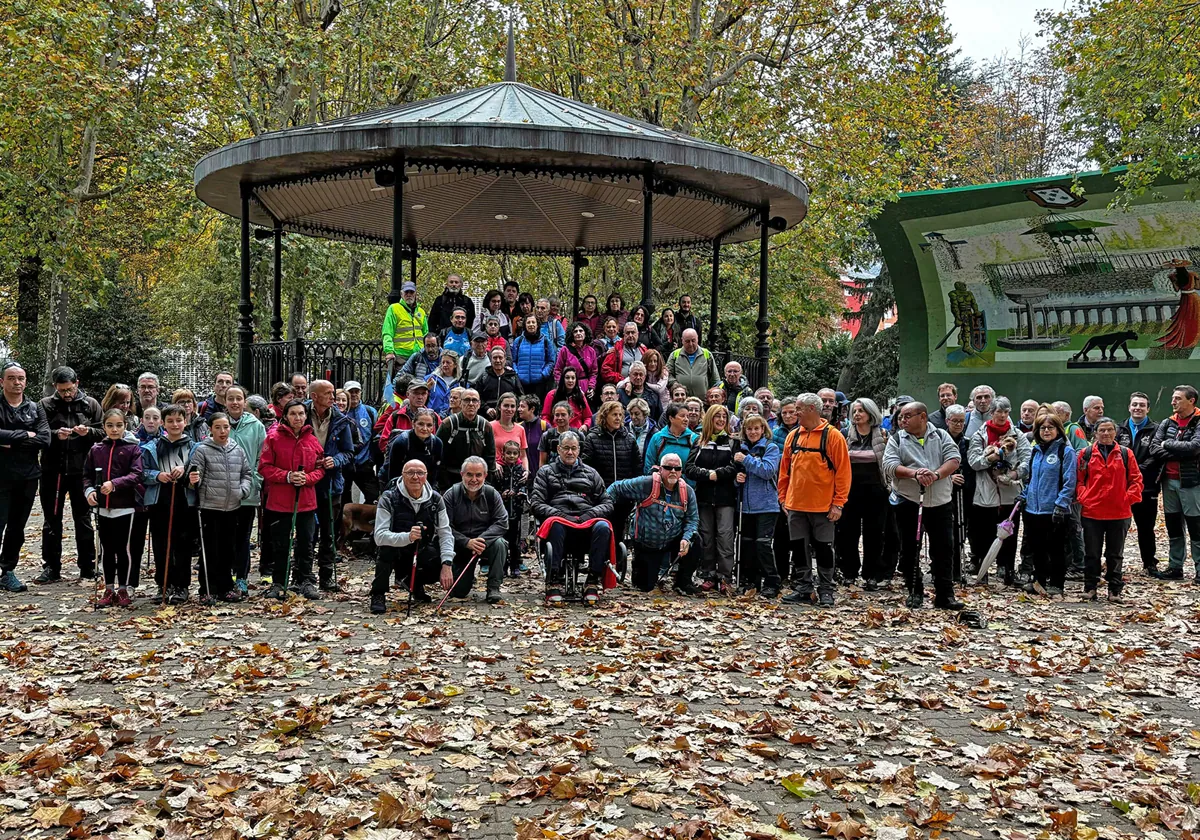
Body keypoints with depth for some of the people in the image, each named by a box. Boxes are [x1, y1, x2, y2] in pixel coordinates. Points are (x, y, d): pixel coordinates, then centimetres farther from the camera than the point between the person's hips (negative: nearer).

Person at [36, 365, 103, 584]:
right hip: (53, 471, 0)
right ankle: (51, 568, 15)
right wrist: (55, 435, -19)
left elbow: (104, 433, 3)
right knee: (52, 521, 8)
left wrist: (89, 432, -16)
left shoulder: (90, 404, 3)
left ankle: (87, 567, 16)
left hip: (81, 471, 0)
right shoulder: (46, 405, 2)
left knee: (83, 520, 8)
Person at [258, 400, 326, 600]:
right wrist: (287, 476, -18)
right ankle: (279, 583, 18)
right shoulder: (274, 437, -4)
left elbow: (320, 468, 9)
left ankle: (306, 581, 21)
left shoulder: (313, 441, 4)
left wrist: (308, 478, -11)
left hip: (306, 501, 2)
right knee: (281, 545, 7)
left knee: (305, 544, 10)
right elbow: (265, 467, -6)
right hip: (279, 501, -2)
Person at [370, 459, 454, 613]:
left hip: (422, 554, 3)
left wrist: (447, 564, -24)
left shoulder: (435, 499, -5)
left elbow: (445, 532, -9)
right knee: (387, 546, -36)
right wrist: (407, 537, -45)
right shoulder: (389, 499, -16)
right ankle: (378, 595, -15)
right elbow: (379, 536, -26)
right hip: (396, 553, -3)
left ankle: (416, 584, 11)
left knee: (446, 569, -24)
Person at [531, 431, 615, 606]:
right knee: (556, 525, -39)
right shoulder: (546, 473, 23)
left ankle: (592, 583, -30)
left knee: (603, 526, -34)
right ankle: (553, 583, -36)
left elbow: (607, 503, 19)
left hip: (587, 522, 2)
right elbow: (536, 504, 10)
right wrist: (559, 515, -7)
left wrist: (590, 514, -2)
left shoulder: (591, 473, 27)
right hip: (559, 518, -2)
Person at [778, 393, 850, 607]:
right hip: (796, 505, 5)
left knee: (823, 548, 4)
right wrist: (783, 498, 8)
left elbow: (843, 471, -9)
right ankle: (802, 588, 19)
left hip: (823, 507, -5)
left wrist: (838, 503, -12)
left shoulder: (833, 436, -6)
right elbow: (784, 470, 14)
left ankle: (826, 591, 13)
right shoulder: (793, 436, 9)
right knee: (798, 549, 9)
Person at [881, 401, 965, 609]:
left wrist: (936, 474, -24)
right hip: (908, 501, 0)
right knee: (909, 550, 6)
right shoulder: (897, 439, 4)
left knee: (942, 549, 2)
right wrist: (914, 473, -23)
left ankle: (944, 595, 8)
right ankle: (915, 592, 18)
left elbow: (954, 459, -6)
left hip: (939, 501, 0)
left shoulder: (941, 436, 6)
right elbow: (889, 465, -8)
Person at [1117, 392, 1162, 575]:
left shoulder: (1155, 430, 0)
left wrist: (1137, 471, -17)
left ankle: (1150, 563, 21)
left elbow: (1156, 456, -9)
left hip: (1146, 487, -2)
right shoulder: (1120, 430, 10)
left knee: (1146, 527, 9)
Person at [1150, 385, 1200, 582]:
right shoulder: (1167, 423, 9)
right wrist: (1180, 454, -14)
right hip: (1169, 481, 6)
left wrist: (1167, 444, -10)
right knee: (1173, 527, 12)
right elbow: (1154, 448, 0)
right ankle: (1175, 567, 21)